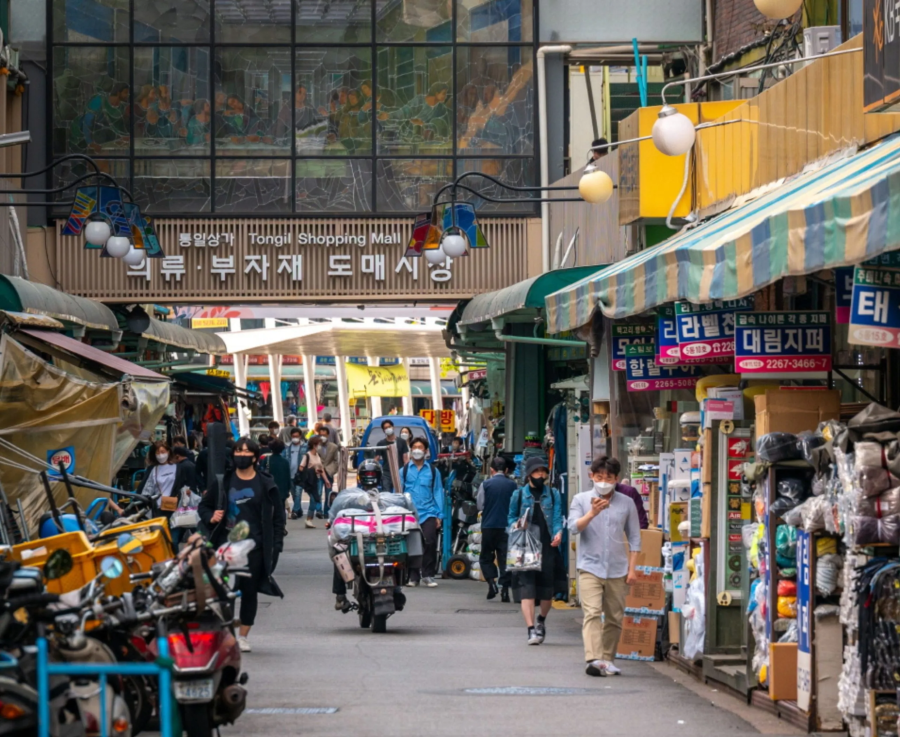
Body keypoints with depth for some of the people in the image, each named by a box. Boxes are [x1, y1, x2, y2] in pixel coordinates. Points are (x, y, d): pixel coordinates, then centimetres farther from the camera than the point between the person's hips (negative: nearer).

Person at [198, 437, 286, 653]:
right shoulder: (222, 481, 7)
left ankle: (243, 636, 15)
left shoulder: (265, 484, 5)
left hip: (255, 546, 0)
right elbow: (204, 505, 16)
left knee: (250, 590, 4)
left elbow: (278, 516, 7)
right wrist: (211, 518, -7)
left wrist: (276, 545, -3)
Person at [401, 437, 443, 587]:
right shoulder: (404, 471, 8)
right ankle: (413, 576, 13)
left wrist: (439, 515, 3)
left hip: (428, 513, 0)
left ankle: (428, 575, -3)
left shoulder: (433, 471, 9)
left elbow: (438, 492, 8)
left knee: (430, 542, -12)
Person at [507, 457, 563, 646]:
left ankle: (541, 620, 33)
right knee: (527, 587, -12)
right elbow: (511, 517, 16)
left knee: (547, 589, 5)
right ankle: (531, 629, -13)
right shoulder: (519, 494, 9)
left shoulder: (553, 494, 10)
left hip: (547, 546, 1)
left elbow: (557, 517, 2)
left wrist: (558, 533, -18)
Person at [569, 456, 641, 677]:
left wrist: (632, 568, 4)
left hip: (618, 570, 3)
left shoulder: (626, 503, 9)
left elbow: (634, 537, 12)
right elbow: (574, 527, -8)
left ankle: (607, 660, 17)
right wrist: (592, 513, -24)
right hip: (590, 567, -3)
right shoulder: (581, 500, 5)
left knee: (614, 618, 6)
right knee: (592, 613, -17)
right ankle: (594, 659, -28)